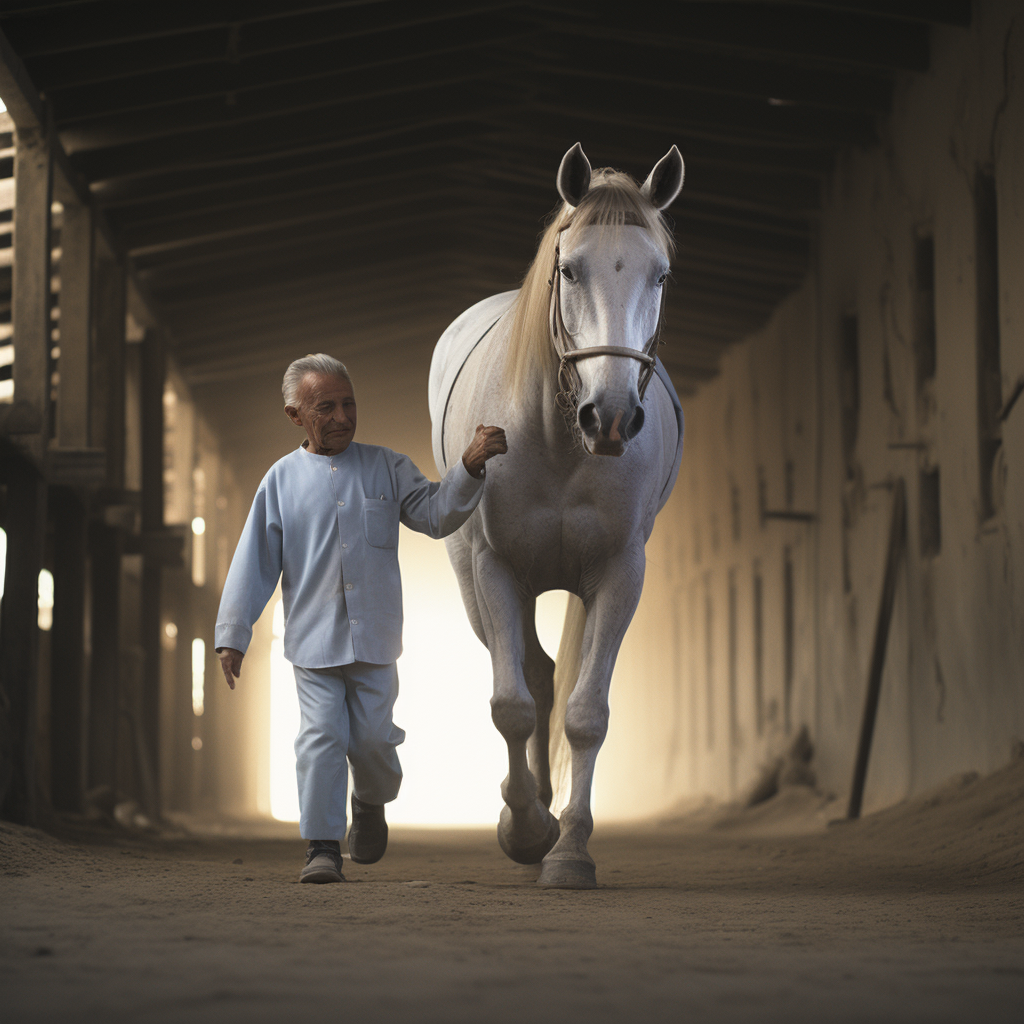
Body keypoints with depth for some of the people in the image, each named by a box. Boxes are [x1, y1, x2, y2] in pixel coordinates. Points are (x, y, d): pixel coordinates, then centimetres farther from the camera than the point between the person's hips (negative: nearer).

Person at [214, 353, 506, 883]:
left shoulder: (387, 468, 6)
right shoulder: (282, 480, 3)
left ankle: (370, 805, 33)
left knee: (373, 738, 2)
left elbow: (437, 515, -2)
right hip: (313, 639, -1)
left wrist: (470, 467, -19)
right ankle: (323, 848, 0)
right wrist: (232, 635, 0)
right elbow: (254, 562, 4)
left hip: (374, 640, 1)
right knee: (322, 739, -8)